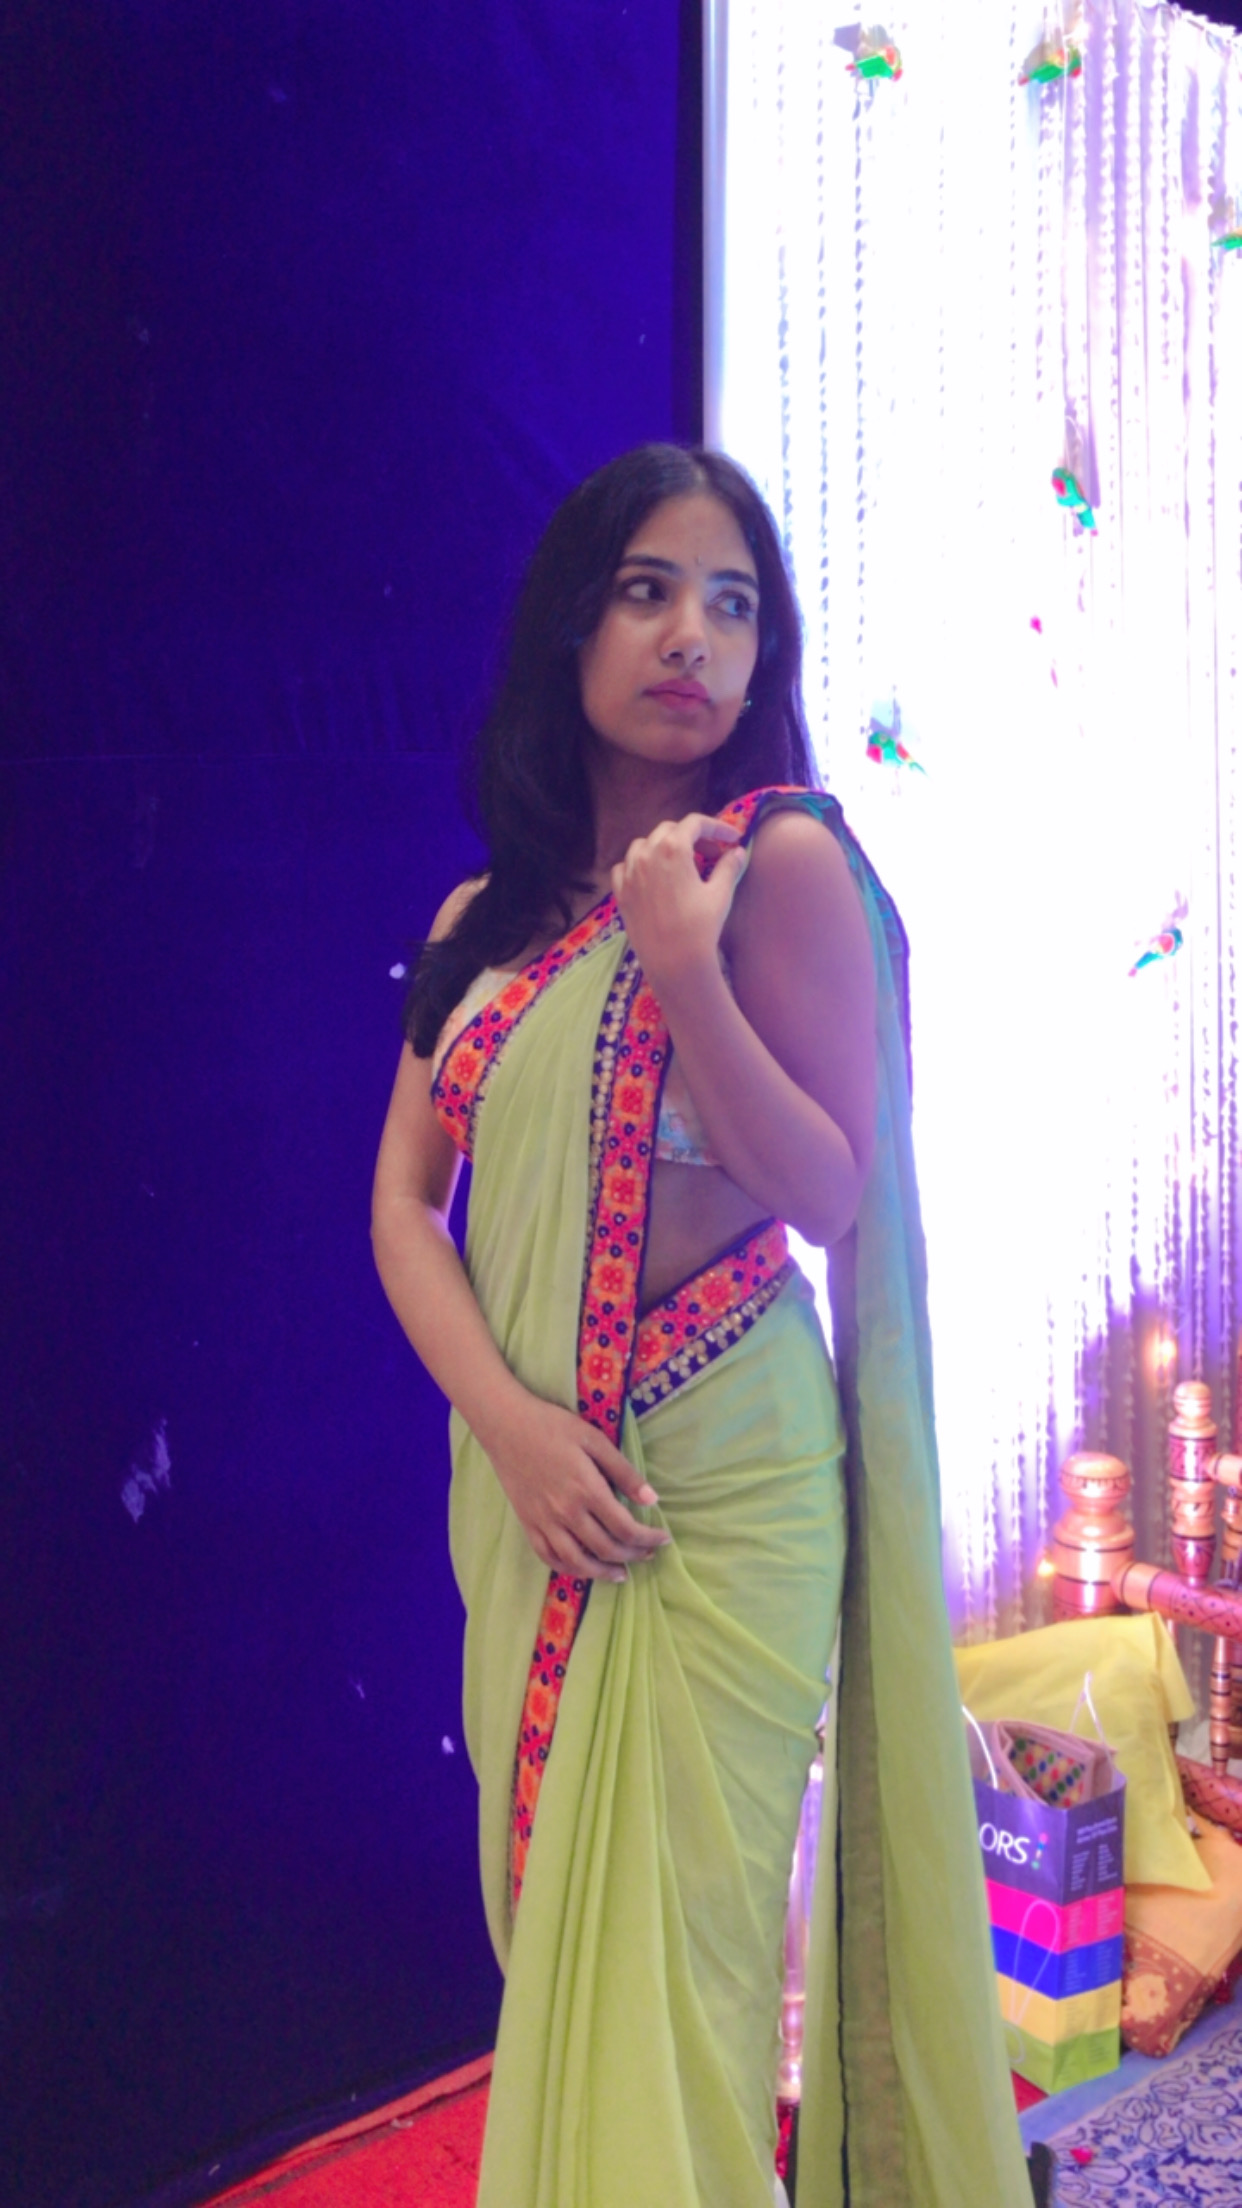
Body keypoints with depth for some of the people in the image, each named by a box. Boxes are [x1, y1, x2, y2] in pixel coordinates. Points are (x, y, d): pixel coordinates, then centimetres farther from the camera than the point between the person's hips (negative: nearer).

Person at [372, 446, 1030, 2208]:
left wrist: (682, 967, -20)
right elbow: (404, 1205, 4)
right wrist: (509, 1424, -12)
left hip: (716, 1483, -5)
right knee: (551, 1928, 15)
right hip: (525, 1488, 5)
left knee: (663, 1947, 0)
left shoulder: (787, 860, -6)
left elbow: (832, 1195, -11)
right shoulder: (485, 921, 10)